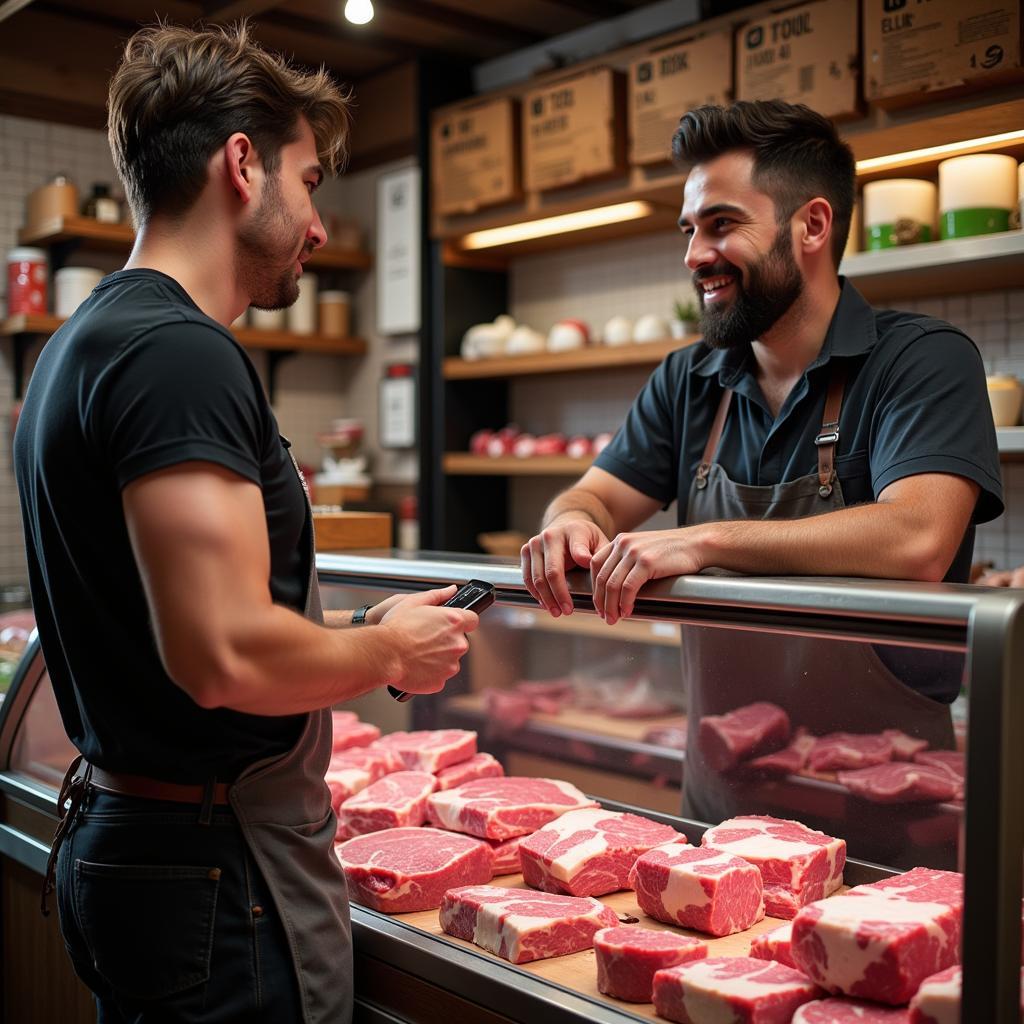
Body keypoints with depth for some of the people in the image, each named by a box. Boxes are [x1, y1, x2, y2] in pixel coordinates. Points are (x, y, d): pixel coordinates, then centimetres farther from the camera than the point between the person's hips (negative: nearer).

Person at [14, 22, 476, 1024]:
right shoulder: (178, 352, -21)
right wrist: (389, 652, -10)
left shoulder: (84, 344, 11)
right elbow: (228, 656, -28)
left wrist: (359, 630, 12)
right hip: (221, 868, -10)